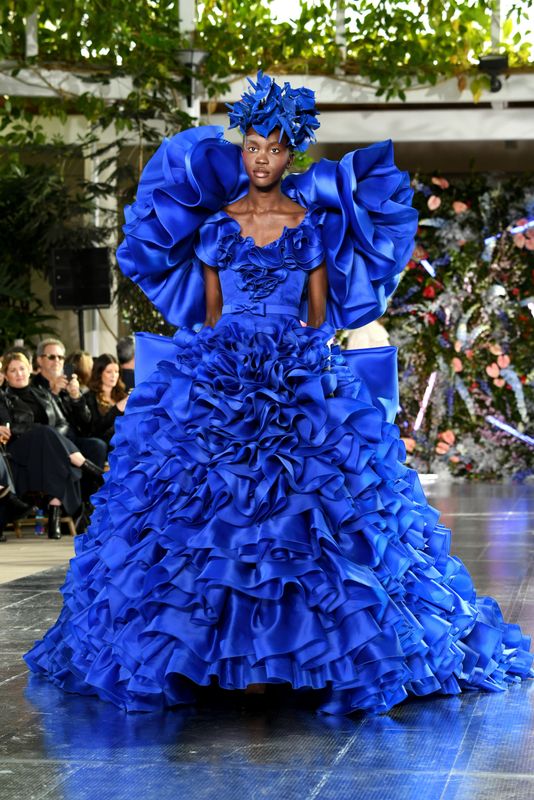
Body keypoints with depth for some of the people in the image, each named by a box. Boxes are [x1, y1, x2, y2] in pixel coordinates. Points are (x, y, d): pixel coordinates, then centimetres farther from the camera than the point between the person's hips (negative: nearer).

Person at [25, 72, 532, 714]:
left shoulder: (314, 224, 8)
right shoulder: (216, 224, 9)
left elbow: (320, 311, 8)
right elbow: (208, 312, 11)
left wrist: (308, 363, -1)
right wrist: (212, 362, 2)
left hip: (301, 379, 0)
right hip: (220, 376, 1)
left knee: (303, 506, -9)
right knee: (221, 502, -6)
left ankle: (294, 649, -2)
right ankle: (236, 653, -1)